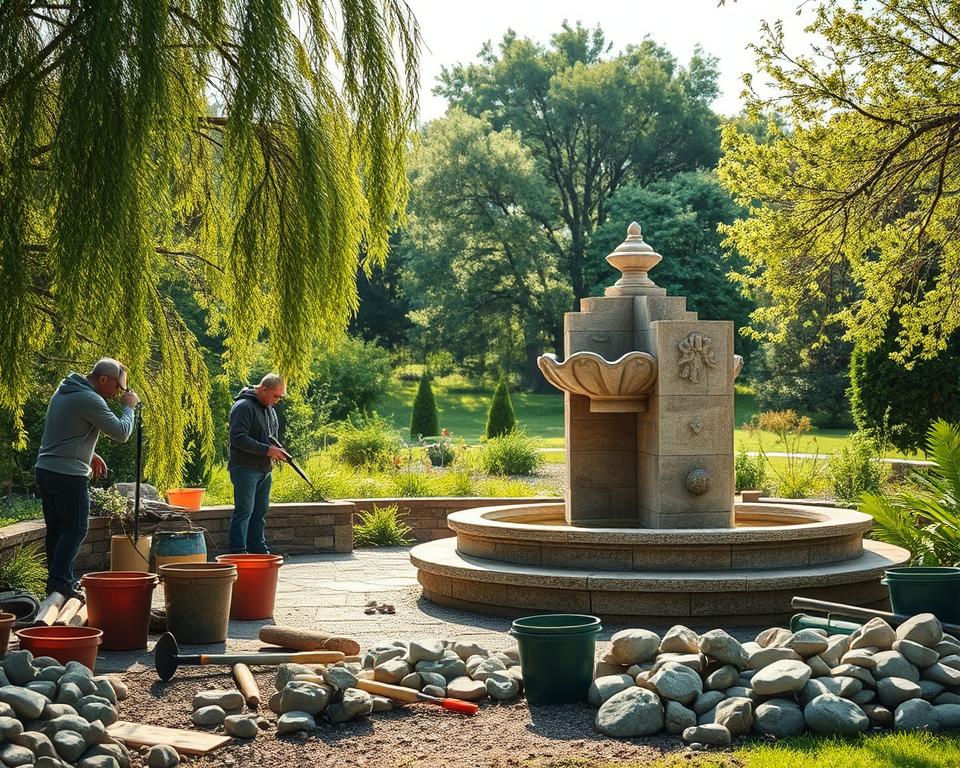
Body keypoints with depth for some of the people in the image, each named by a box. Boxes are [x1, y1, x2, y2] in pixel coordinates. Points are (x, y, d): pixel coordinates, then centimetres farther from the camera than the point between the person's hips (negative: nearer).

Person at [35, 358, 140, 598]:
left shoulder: (64, 391, 15)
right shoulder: (90, 400, -16)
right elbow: (121, 433, -15)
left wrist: (90, 455, 24)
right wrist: (129, 407, 0)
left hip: (45, 470, 9)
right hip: (69, 475, -9)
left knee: (56, 529, 13)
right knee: (75, 529, -5)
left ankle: (57, 579, 17)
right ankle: (60, 581, -12)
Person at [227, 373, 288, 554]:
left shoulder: (269, 409, 16)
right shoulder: (243, 407, -13)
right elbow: (238, 438, -21)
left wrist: (277, 450, 4)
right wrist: (267, 450, -22)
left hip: (265, 470, 9)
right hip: (245, 468, -9)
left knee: (260, 511, 12)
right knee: (244, 510, -12)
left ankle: (258, 550, 19)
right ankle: (237, 552, -12)